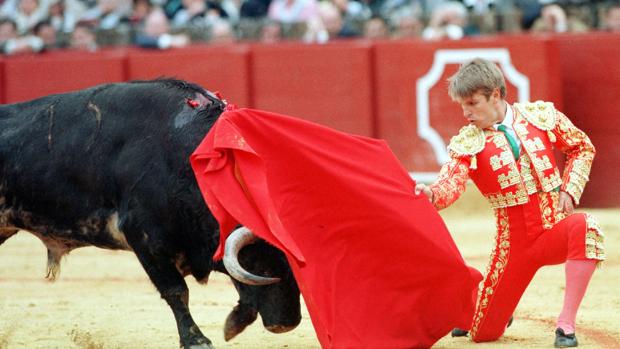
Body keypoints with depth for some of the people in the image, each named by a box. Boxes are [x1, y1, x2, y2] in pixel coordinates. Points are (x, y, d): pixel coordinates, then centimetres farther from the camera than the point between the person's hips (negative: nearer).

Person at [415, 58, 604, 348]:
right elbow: (450, 185, -23)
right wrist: (431, 195, -46)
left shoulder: (540, 115, -1)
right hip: (513, 243, 0)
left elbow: (582, 148, 13)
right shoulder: (467, 143, -6)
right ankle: (475, 298, 38)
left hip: (556, 229, 0)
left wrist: (569, 190, -1)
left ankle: (566, 324, -25)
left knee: (584, 227, -38)